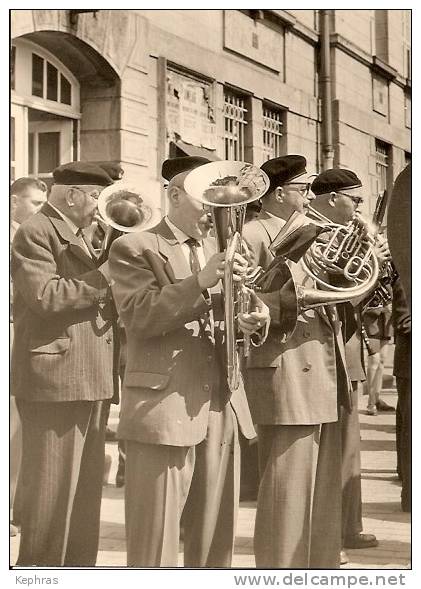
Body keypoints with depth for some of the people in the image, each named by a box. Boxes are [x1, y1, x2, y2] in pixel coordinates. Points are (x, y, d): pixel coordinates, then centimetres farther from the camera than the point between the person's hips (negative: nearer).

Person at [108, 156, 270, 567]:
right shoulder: (133, 248, 1)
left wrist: (251, 319, -6)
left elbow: (231, 316, 17)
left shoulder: (219, 250, 21)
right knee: (155, 546, -4)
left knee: (215, 543, 8)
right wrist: (202, 281, -21)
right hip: (163, 410, -6)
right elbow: (139, 317, -12)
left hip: (223, 410, 6)